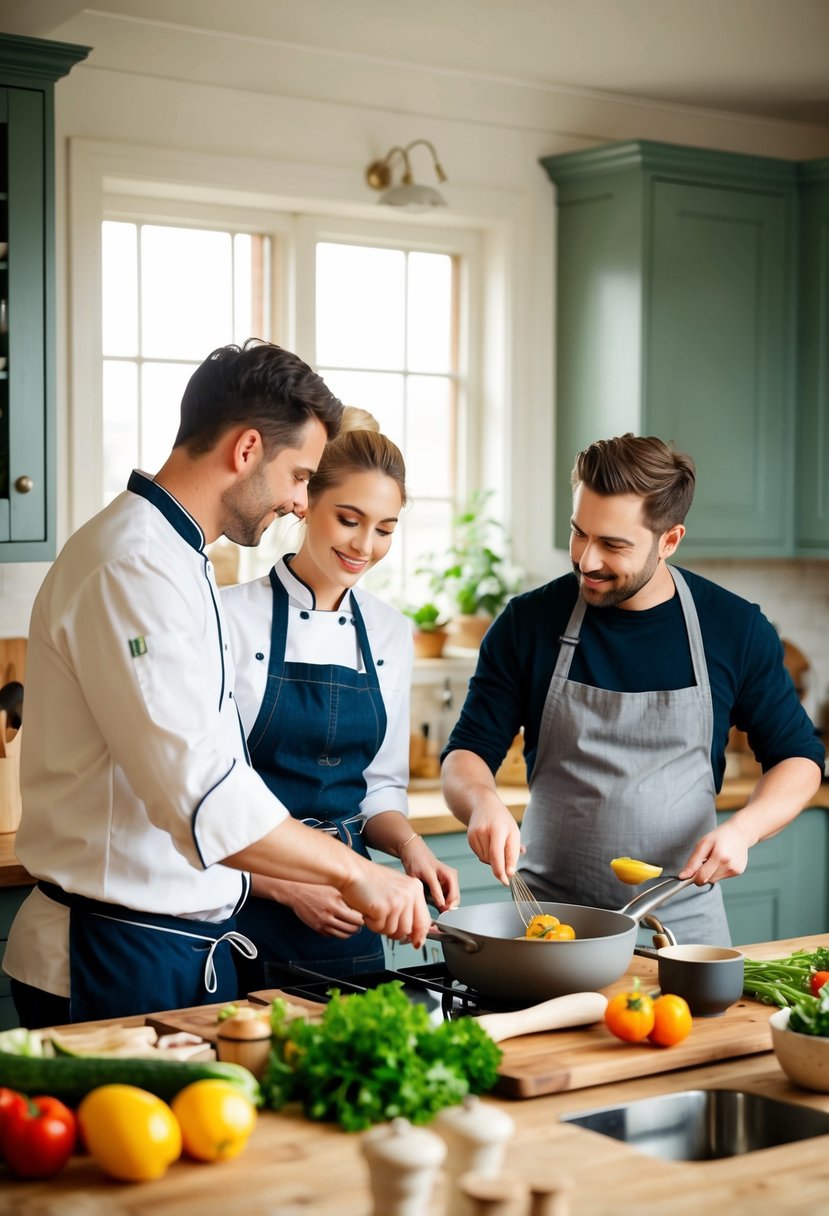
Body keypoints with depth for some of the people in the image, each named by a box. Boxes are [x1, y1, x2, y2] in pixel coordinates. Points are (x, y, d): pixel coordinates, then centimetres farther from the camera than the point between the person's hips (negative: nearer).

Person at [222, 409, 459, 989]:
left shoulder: (391, 633, 7)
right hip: (245, 916, -5)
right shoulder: (233, 616, -10)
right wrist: (291, 887, -18)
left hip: (344, 914, 5)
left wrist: (408, 844, -6)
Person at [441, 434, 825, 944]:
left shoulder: (736, 629, -3)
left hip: (684, 919, 1)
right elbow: (467, 753, 0)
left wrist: (742, 829, -12)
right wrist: (483, 801, -24)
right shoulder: (530, 622, -4)